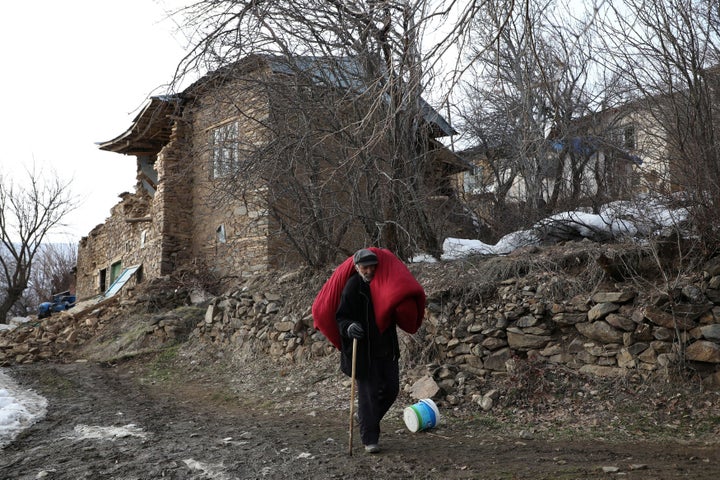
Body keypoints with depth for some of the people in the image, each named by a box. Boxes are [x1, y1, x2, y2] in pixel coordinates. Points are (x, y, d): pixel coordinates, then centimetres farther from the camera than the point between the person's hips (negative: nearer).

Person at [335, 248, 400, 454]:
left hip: (387, 347, 6)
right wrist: (348, 327, -31)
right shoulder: (352, 288, -11)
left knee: (391, 389, 10)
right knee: (368, 393, -2)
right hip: (364, 350, -6)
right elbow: (341, 317, -12)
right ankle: (369, 439, 10)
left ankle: (366, 419, 33)